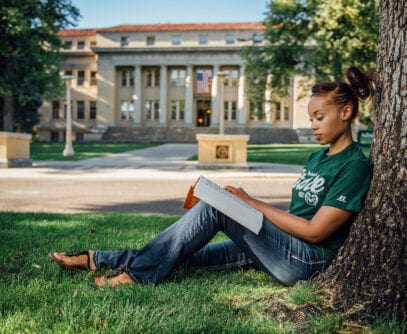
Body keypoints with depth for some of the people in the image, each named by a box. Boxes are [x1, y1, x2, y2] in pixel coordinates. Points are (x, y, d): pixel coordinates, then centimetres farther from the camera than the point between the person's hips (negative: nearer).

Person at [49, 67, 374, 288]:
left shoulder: (355, 165, -10)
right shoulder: (317, 158, 16)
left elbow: (315, 231, -17)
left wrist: (252, 202, -13)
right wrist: (252, 206, 1)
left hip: (308, 260, -8)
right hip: (285, 250, 8)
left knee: (215, 206, -19)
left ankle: (135, 274, -12)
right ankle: (97, 259, 1)